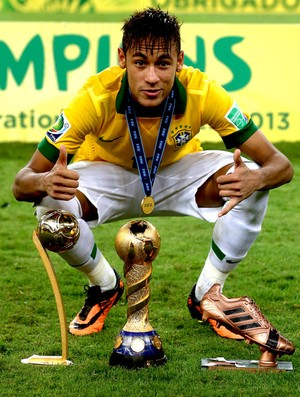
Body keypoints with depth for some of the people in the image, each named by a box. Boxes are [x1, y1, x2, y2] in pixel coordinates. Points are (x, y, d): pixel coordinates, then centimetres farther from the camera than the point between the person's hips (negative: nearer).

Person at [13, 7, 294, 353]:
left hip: (178, 174, 1)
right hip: (109, 175, -1)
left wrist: (255, 179, -52)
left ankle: (206, 295, -2)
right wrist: (45, 182, -55)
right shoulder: (96, 97, -33)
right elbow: (22, 184, -30)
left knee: (252, 186, -28)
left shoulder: (203, 93, -31)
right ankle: (104, 287, 1)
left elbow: (280, 166, -27)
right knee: (53, 204, -32)